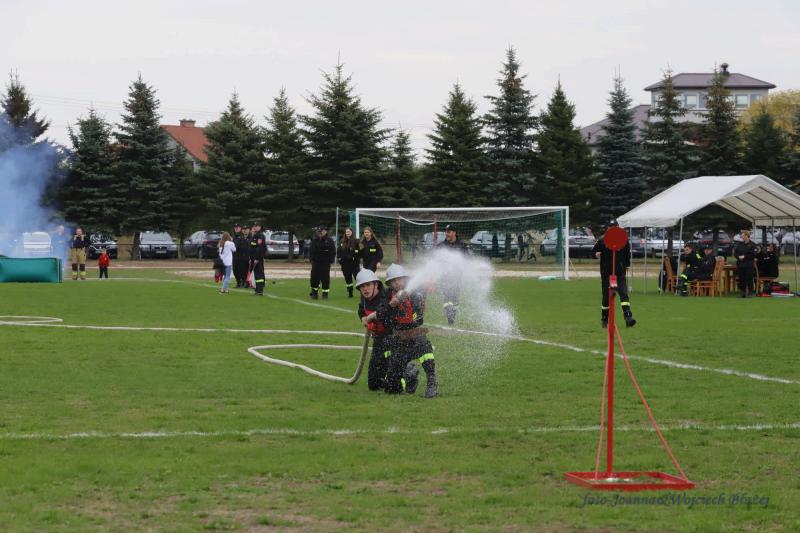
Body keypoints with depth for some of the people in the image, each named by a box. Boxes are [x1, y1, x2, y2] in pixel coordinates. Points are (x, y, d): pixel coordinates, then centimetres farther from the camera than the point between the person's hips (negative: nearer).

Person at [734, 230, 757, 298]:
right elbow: (735, 252, 10)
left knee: (749, 279, -4)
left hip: (749, 266, -4)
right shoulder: (739, 244, 11)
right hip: (740, 265, 4)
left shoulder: (752, 244, -3)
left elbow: (753, 255, -9)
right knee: (741, 279, 5)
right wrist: (739, 257, -10)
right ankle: (742, 293, 11)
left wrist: (744, 257, -14)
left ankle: (750, 292, 2)